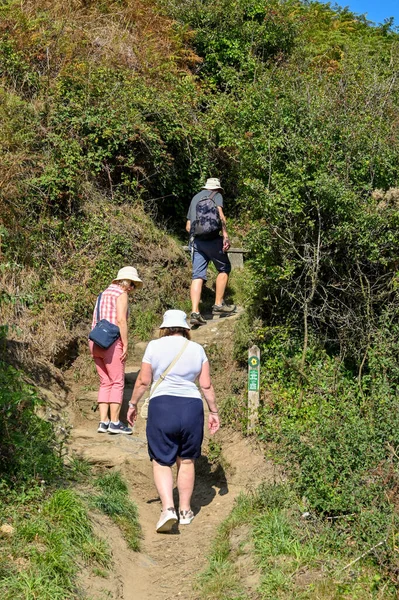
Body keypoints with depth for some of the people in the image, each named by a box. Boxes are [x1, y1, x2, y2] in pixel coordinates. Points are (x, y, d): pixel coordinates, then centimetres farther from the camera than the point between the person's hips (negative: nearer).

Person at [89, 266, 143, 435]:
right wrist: (125, 344, -13)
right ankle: (114, 422, -2)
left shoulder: (104, 293, 20)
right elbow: (121, 320, -16)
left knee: (105, 383, 11)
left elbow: (96, 321, 17)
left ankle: (103, 422, 9)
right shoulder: (121, 294, -5)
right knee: (117, 383, -2)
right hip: (111, 342, -8)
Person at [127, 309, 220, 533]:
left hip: (162, 405, -2)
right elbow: (206, 384, 7)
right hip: (192, 406, 2)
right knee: (186, 460, 15)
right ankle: (185, 511, 22)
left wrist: (133, 404, 14)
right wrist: (214, 411, 15)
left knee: (161, 461, 6)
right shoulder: (197, 349, 8)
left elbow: (143, 380, 1)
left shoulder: (155, 346, 3)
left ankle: (168, 508, -10)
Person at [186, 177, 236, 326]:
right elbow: (220, 214, -11)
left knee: (197, 276, 0)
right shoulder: (216, 195, 9)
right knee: (224, 269, 13)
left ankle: (195, 312, -11)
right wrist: (225, 235, -14)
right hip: (212, 238, -5)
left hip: (195, 240, 5)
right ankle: (218, 305, 9)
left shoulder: (195, 198, 25)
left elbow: (188, 226, 24)